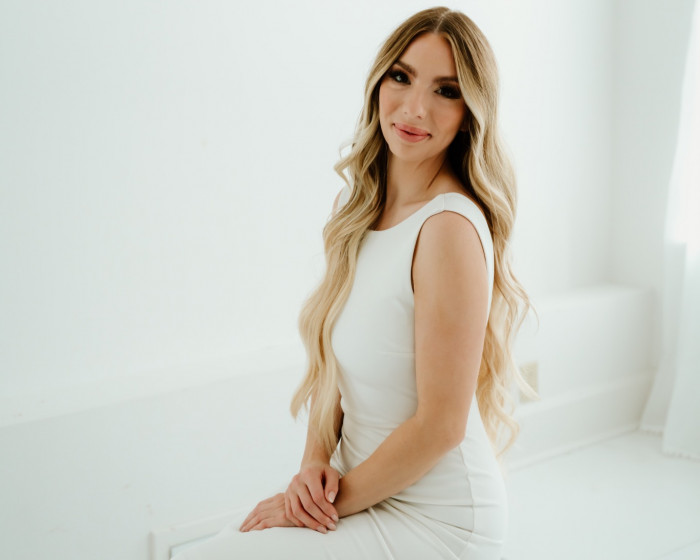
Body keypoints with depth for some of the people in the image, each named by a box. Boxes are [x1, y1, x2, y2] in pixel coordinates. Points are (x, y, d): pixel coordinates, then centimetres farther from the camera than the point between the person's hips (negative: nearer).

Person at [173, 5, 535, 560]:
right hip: (364, 489, 7)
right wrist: (316, 461, -4)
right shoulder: (363, 208, 4)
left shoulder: (449, 227, -22)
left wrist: (335, 501, -10)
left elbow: (441, 424, -20)